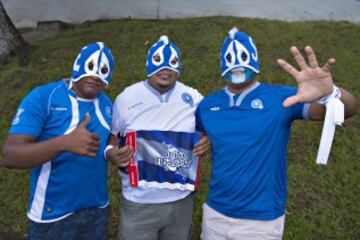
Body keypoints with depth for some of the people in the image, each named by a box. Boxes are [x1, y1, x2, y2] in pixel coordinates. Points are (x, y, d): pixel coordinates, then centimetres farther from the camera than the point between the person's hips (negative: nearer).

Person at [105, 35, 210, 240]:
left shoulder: (193, 98, -3)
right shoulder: (127, 98, -7)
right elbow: (112, 137, 3)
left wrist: (209, 141, -12)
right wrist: (111, 154, -18)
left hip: (181, 201, 3)